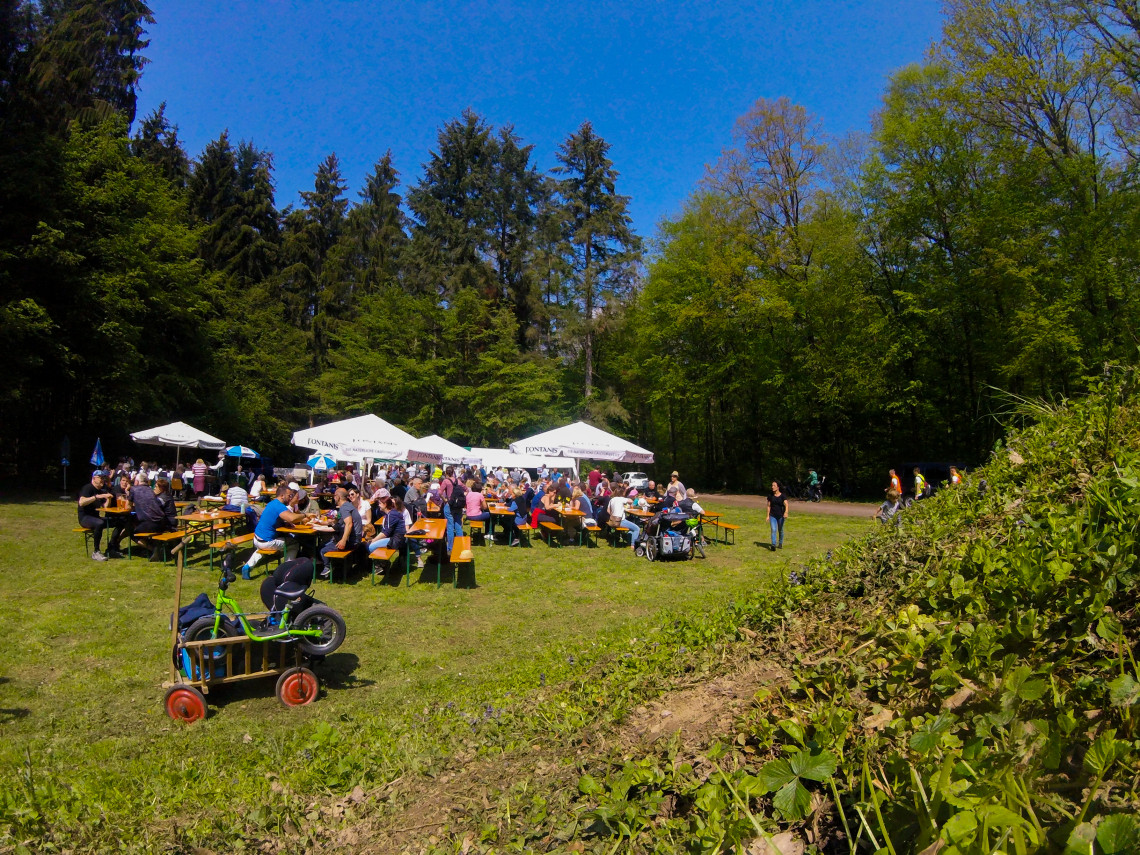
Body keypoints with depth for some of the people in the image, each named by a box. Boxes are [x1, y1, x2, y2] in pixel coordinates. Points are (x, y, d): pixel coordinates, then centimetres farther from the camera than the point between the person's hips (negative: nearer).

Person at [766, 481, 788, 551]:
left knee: (780, 530, 13)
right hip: (772, 516, 1)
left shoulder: (783, 496, -6)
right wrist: (768, 516, 4)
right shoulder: (770, 496, 2)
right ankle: (773, 545, -23)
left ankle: (780, 544, 32)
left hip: (781, 516, -1)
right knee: (773, 530, -14)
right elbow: (769, 506, 8)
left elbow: (786, 504, -19)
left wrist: (786, 512, -37)